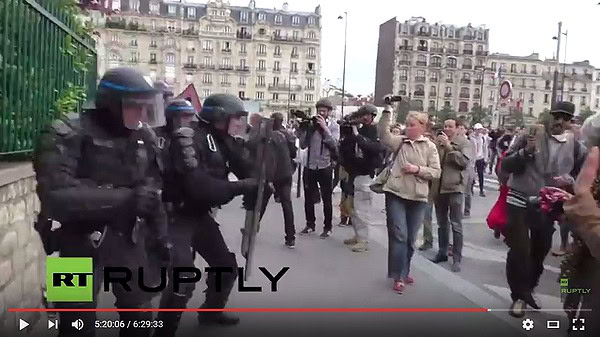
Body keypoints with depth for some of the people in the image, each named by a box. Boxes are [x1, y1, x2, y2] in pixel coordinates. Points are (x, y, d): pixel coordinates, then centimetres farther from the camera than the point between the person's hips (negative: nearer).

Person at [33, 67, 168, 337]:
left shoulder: (143, 138, 2)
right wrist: (125, 198, -32)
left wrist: (161, 236, 14)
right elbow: (55, 197, -27)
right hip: (83, 242, -5)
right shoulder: (67, 137, -15)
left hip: (129, 238, 5)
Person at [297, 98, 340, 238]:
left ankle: (327, 227, 17)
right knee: (308, 198, 11)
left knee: (326, 199, 6)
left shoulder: (333, 126, 0)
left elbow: (333, 144, -16)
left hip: (325, 167, -3)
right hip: (309, 166, 3)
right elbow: (303, 145, 0)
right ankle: (310, 224, 25)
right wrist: (303, 128, -11)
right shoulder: (311, 124, 4)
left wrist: (325, 127, -18)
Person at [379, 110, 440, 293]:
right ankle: (398, 277, 4)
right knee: (399, 235, -4)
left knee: (410, 238, 13)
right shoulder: (400, 141, 3)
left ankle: (404, 271, 31)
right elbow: (383, 134, -14)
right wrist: (387, 112, -20)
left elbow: (436, 172, -1)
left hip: (418, 197, 2)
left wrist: (417, 169, -16)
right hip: (396, 194, -1)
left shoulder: (430, 147, 2)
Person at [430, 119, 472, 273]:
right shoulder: (439, 141, 11)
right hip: (439, 186, 5)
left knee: (456, 225, -3)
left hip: (454, 187, -5)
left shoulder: (464, 143, -3)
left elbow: (465, 161, -18)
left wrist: (449, 147, -19)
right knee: (441, 223, 15)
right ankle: (442, 252, 27)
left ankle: (457, 258, 3)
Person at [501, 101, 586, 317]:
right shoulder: (530, 135, -6)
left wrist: (571, 180, -9)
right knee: (519, 249, -7)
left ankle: (528, 290, 38)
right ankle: (519, 296, 12)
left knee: (540, 250, 15)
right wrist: (526, 151, -24)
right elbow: (506, 166, -8)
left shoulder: (574, 145, 3)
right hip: (520, 202, -4)